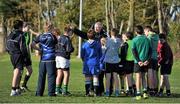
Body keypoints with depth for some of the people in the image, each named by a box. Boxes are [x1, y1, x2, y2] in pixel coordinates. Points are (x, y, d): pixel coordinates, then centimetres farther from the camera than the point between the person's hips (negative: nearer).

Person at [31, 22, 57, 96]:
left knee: (41, 76, 9)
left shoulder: (40, 36, 4)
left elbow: (32, 45, -1)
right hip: (51, 59, -3)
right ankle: (51, 93, -4)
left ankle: (39, 92, 11)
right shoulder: (52, 36, -4)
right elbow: (56, 44, 7)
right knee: (51, 76, -1)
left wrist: (39, 49, 6)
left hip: (42, 59, 4)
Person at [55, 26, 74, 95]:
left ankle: (57, 90, 11)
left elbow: (56, 47, 15)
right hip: (64, 57, -7)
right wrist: (72, 49, 4)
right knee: (66, 74, -1)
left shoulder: (59, 38, 12)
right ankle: (64, 90, -3)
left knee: (59, 74, 11)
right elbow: (69, 49, -15)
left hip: (57, 56, 7)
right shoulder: (67, 39, -11)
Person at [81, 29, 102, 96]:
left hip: (87, 63, 1)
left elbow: (82, 55, 4)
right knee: (95, 78, 2)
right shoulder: (97, 44, -4)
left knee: (87, 78, 6)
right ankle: (96, 93, 1)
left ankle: (87, 93, 5)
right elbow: (100, 54, 5)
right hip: (95, 63, -1)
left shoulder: (85, 44, -2)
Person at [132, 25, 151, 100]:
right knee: (143, 77, 16)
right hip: (145, 61, 3)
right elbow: (150, 50, 1)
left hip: (138, 61, -3)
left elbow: (134, 51, -10)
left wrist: (138, 61, -10)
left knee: (138, 77, -1)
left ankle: (138, 94, -5)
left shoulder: (135, 40, -4)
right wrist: (147, 60, -3)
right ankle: (145, 92, 4)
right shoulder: (146, 39, 5)